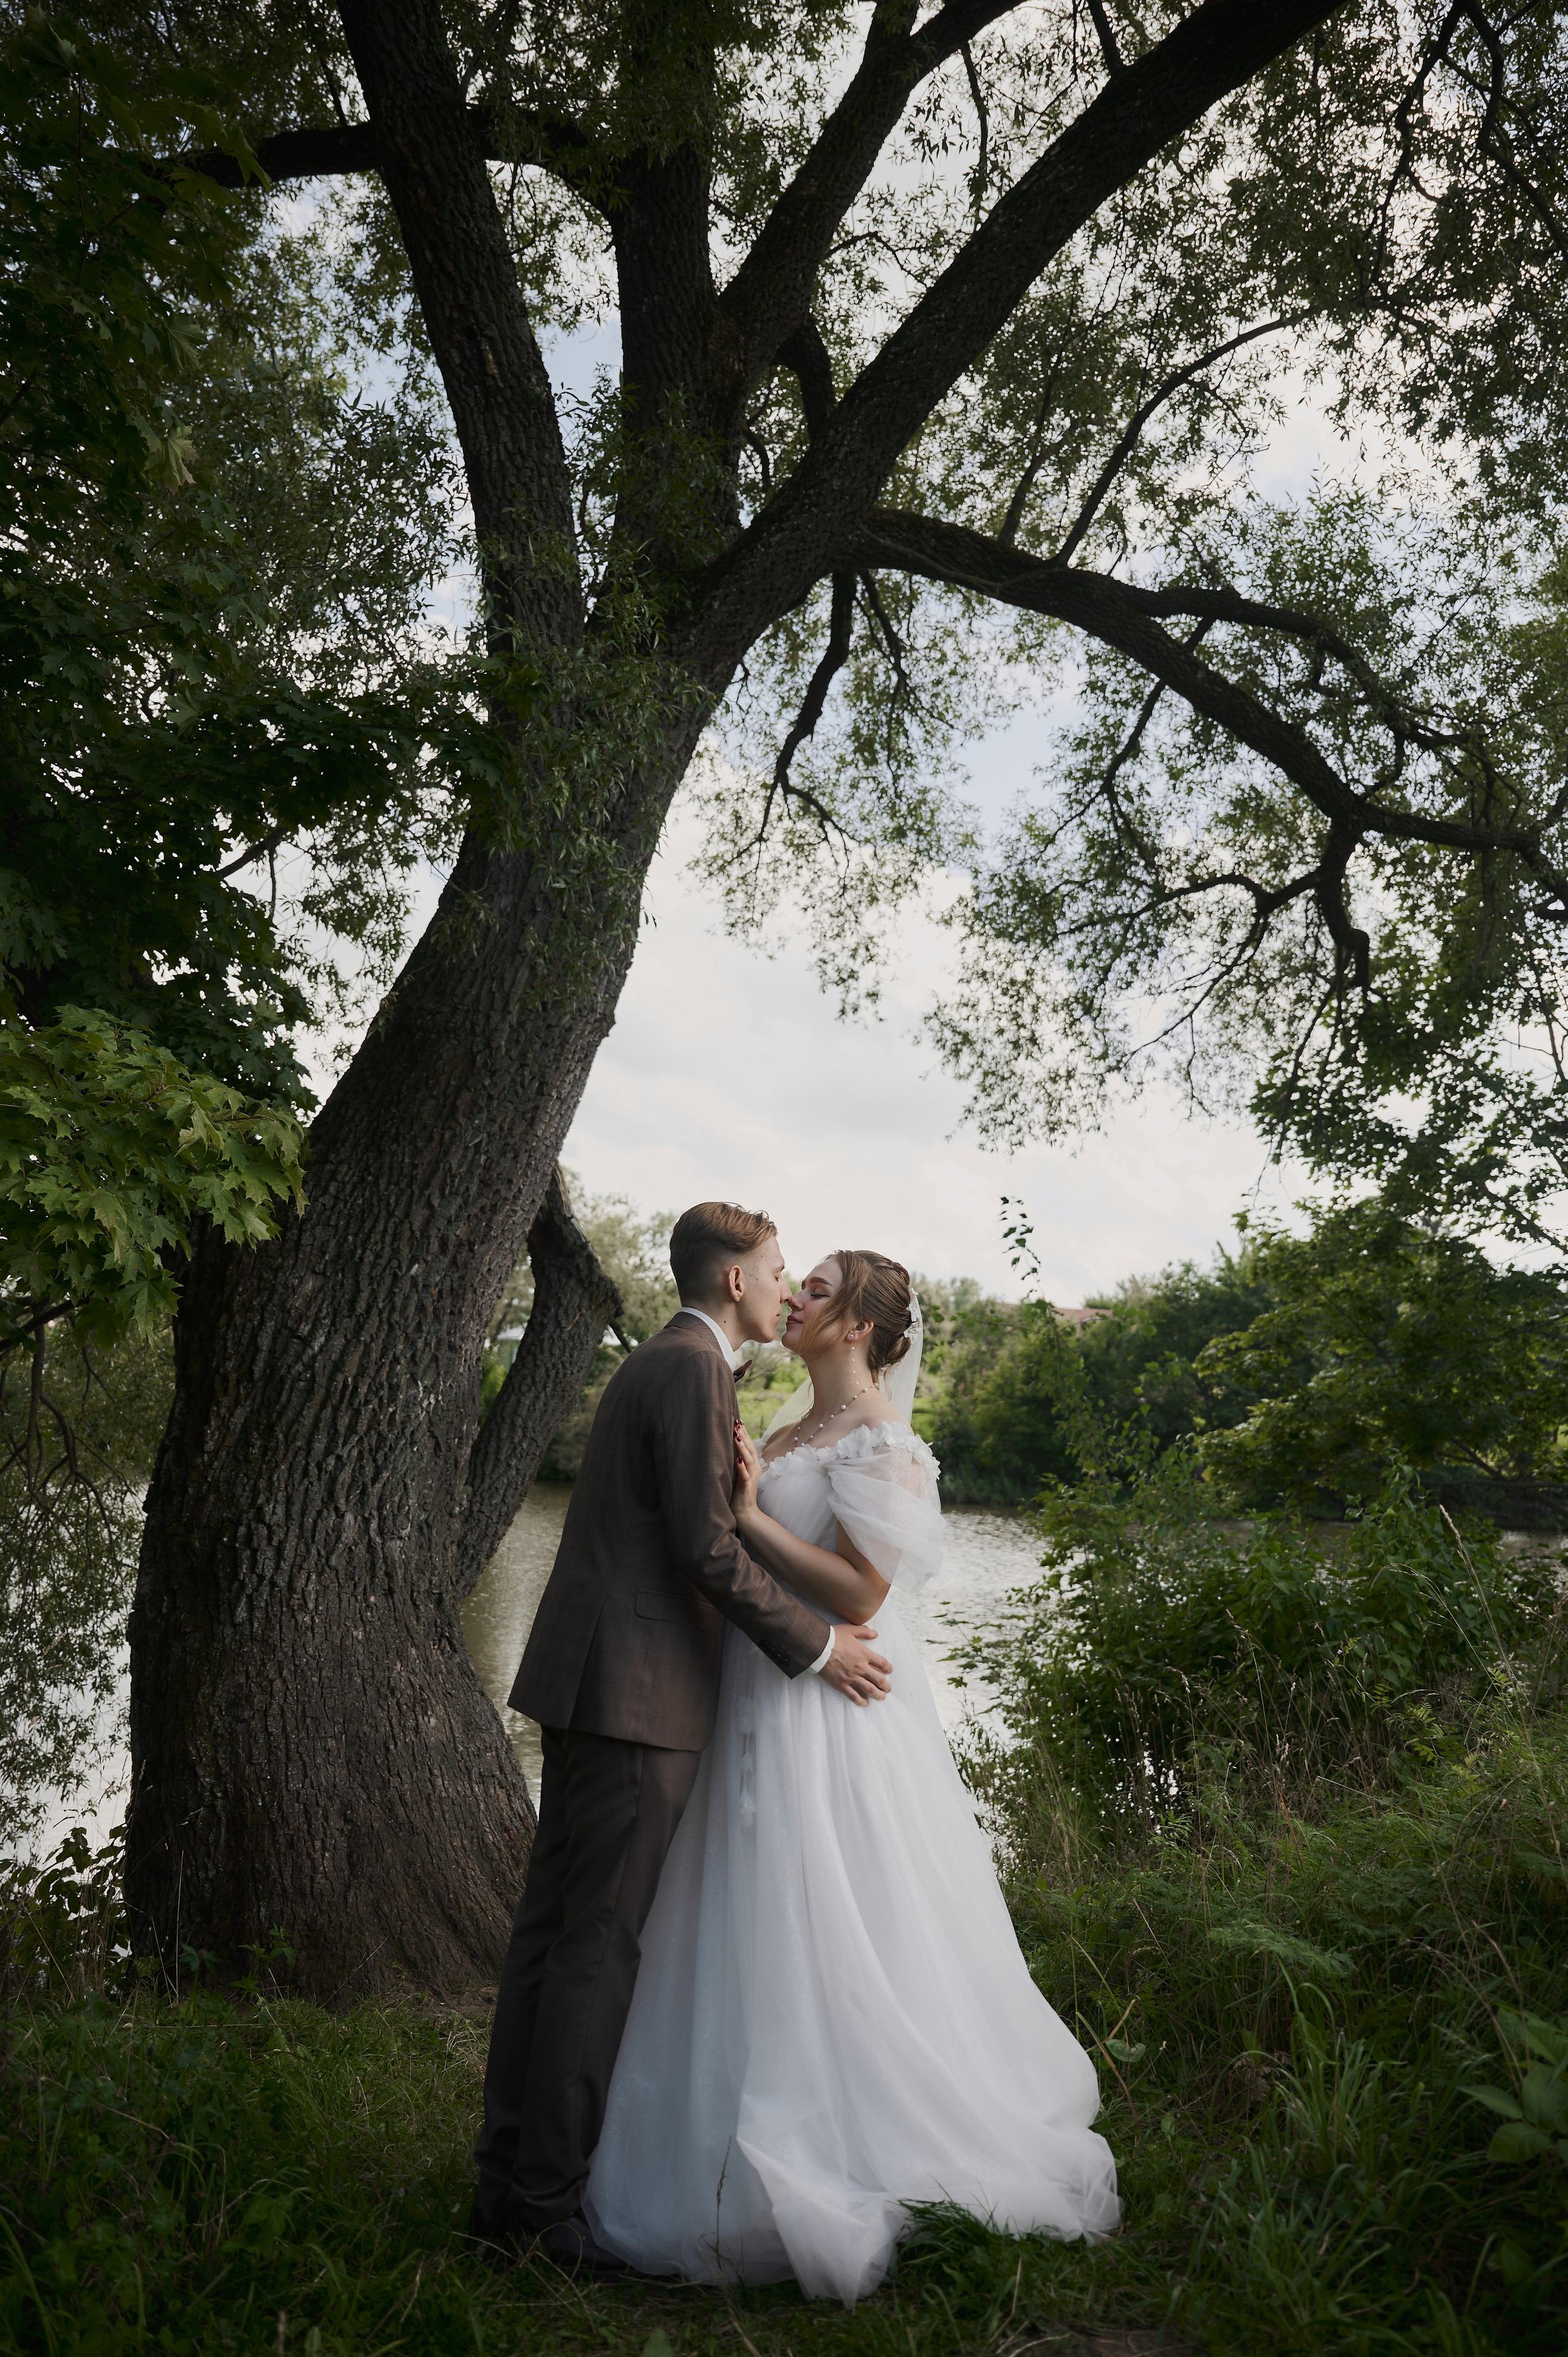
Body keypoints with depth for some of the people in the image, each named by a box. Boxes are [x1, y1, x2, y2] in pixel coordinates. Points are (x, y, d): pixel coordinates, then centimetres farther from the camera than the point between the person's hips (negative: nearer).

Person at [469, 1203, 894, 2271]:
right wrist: (817, 1645, -10)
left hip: (589, 1682, 10)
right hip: (638, 1692, -10)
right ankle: (547, 2201, 6)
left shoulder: (657, 1364, 19)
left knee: (552, 1927, 13)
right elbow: (707, 1550, -18)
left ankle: (507, 2179, 22)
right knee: (601, 1943, -3)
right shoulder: (695, 1370, -13)